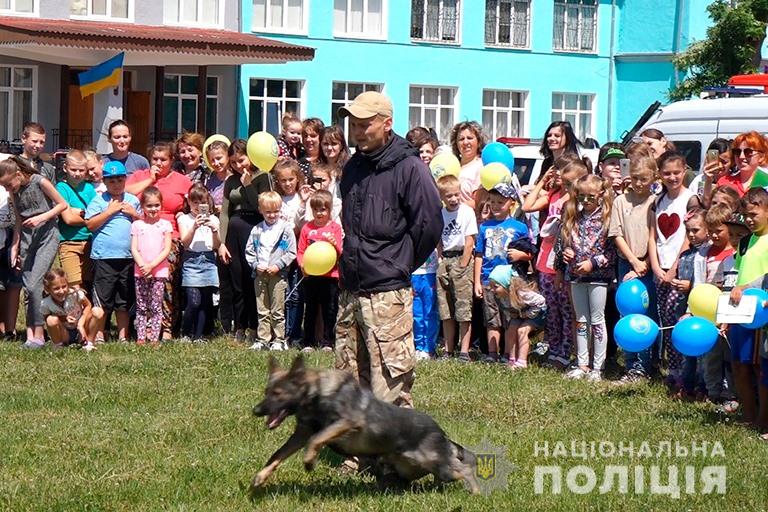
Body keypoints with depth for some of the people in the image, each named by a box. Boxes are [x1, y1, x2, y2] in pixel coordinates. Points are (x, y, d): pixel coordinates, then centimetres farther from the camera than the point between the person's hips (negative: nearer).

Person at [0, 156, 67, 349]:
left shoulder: (40, 182, -10)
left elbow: (62, 204, -5)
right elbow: (19, 221, 14)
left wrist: (42, 217, -16)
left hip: (47, 236, -6)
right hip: (27, 237, 6)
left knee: (34, 284, -16)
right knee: (28, 288, 2)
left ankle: (38, 335, -11)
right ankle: (31, 335, 4)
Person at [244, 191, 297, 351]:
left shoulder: (286, 229, -1)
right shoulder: (256, 230, 8)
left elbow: (291, 252, -3)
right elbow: (249, 251, 11)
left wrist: (278, 265, -13)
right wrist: (256, 265, -5)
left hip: (278, 274, -3)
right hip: (260, 274, 3)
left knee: (277, 311, 1)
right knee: (262, 311, 8)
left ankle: (279, 340, 7)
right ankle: (262, 339, 13)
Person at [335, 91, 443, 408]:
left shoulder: (408, 167, -10)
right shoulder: (353, 167, 14)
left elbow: (429, 225, -12)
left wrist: (400, 265, -3)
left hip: (387, 295, -8)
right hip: (350, 292, 8)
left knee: (390, 391, -10)